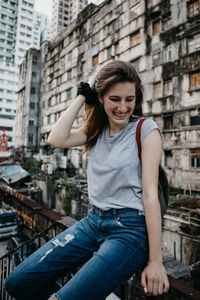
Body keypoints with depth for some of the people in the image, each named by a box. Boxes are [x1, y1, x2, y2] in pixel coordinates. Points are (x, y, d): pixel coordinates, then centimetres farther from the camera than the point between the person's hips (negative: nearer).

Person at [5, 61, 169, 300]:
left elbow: (150, 194, -12)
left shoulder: (146, 129, -7)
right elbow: (56, 140, -7)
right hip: (93, 221, 5)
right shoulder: (97, 130, 9)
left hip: (130, 228, -5)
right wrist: (82, 97, -1)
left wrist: (155, 261, -11)